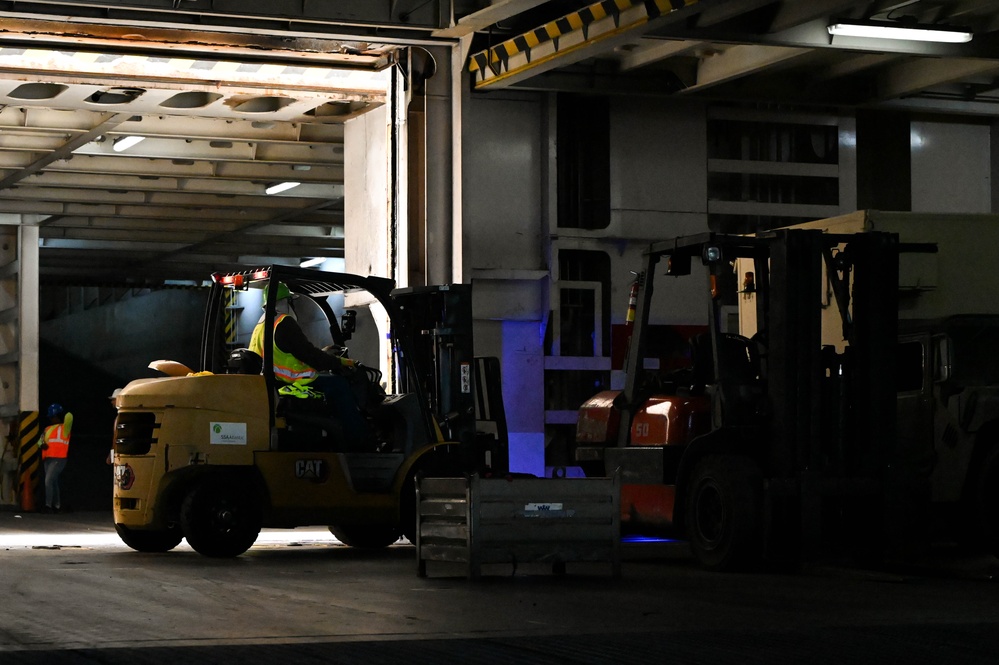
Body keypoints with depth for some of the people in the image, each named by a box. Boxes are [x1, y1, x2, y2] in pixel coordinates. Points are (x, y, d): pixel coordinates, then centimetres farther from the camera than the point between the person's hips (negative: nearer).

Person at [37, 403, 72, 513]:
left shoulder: (64, 428, -1)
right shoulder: (48, 429, 20)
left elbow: (69, 417, -17)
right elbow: (41, 440, 20)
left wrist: (65, 414, 5)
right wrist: (42, 444, -2)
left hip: (58, 459, -8)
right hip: (47, 459, 8)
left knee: (49, 481, -19)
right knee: (53, 483, 13)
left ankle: (48, 505, -20)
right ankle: (57, 505, 21)